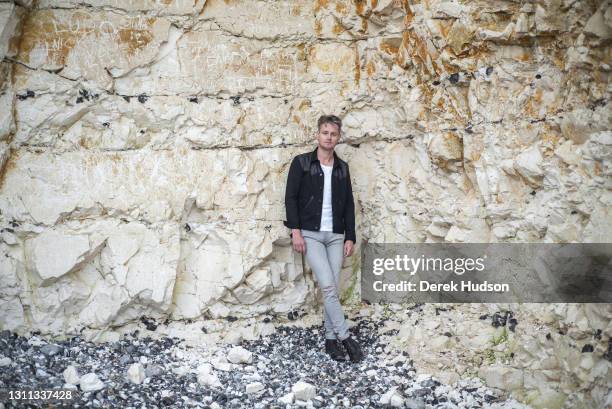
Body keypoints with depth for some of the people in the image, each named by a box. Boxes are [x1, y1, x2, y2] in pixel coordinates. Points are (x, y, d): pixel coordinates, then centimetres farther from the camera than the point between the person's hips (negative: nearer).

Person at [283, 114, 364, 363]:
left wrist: (350, 237, 6)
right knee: (328, 286, -14)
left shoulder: (342, 168, 12)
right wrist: (295, 231, -12)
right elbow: (291, 197, -4)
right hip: (310, 234, -4)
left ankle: (331, 339, 12)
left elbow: (348, 204, 12)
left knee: (332, 288, 3)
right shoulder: (301, 163, 0)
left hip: (336, 236, 4)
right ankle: (345, 337, -8)